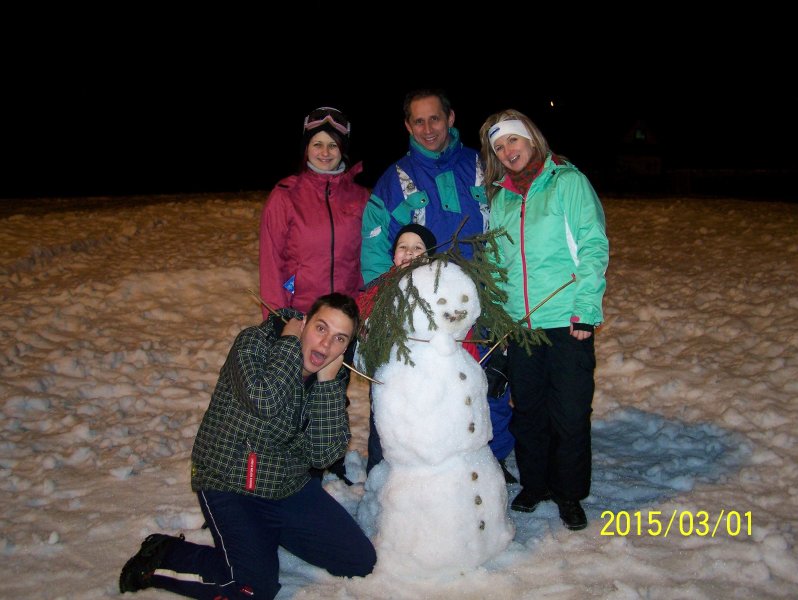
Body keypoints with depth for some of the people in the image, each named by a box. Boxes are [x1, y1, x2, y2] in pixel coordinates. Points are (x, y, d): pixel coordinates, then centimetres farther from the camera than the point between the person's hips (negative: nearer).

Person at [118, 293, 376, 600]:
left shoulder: (333, 374, -2)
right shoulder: (254, 342, -17)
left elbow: (324, 455, -12)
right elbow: (264, 402, -38)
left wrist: (327, 382, -20)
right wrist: (289, 342, -24)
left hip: (291, 487, 6)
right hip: (230, 487, -6)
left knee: (362, 562, 5)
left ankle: (269, 534, 22)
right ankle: (162, 557, 2)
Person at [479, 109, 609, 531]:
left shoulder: (568, 182, -2)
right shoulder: (499, 197, 12)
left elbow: (594, 245, -7)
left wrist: (585, 305, -15)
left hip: (567, 321, -4)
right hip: (518, 323, 5)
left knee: (570, 413, 3)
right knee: (527, 410, 14)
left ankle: (569, 492, 23)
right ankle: (534, 484, 32)